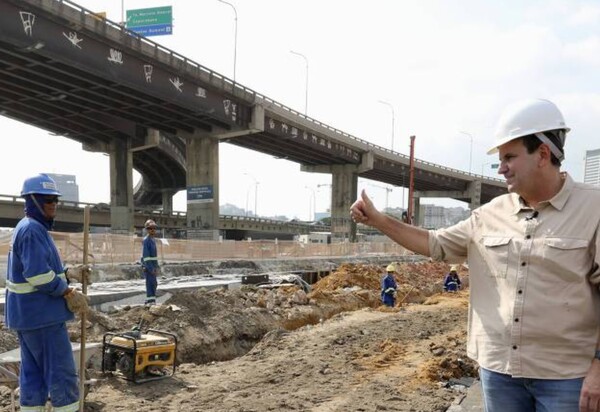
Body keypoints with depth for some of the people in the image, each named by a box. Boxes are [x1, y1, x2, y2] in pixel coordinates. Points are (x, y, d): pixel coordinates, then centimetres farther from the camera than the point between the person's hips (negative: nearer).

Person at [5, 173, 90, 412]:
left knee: (33, 371, 14)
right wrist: (70, 294, -16)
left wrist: (69, 272, 9)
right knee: (62, 371, -3)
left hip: (29, 312, 10)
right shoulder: (32, 230, -18)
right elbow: (39, 275, -25)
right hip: (41, 313, -10)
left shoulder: (31, 228, 15)